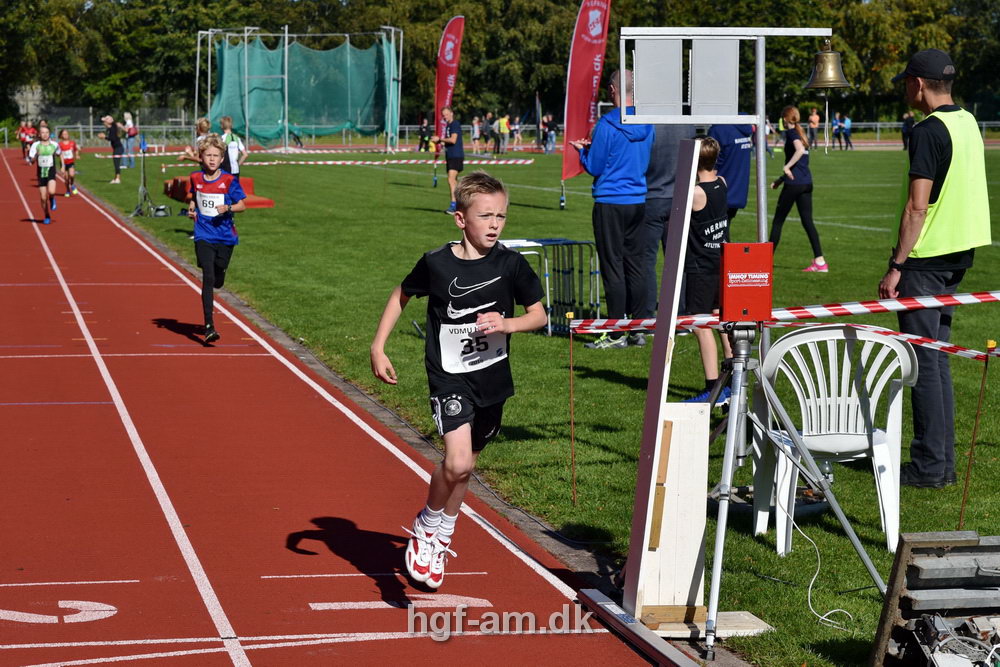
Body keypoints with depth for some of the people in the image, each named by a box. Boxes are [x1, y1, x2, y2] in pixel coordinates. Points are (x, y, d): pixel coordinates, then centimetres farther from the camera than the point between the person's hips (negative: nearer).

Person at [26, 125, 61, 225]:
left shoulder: (54, 145, 0)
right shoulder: (35, 145, -3)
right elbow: (31, 161, -6)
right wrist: (36, 155, -24)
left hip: (51, 172, -1)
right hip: (41, 173, 1)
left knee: (51, 192, -27)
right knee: (43, 198, 2)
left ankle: (52, 199, 10)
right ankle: (47, 217, 21)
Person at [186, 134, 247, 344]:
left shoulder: (229, 180, -5)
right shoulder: (196, 178, 3)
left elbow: (242, 205, -2)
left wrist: (228, 208, -20)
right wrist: (191, 209, 3)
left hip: (225, 236, 0)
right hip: (203, 236, 0)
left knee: (218, 282, 9)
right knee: (208, 278, -13)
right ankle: (209, 326, -14)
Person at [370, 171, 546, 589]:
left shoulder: (511, 264, -6)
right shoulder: (436, 264, -10)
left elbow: (539, 315, 2)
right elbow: (402, 295, 7)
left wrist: (507, 324, -18)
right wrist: (378, 347, 3)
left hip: (492, 378, 3)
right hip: (449, 377, -3)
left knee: (464, 465, 16)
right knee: (457, 463, -21)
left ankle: (439, 538, 38)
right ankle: (427, 525, 6)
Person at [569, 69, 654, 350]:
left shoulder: (607, 125, -14)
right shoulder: (647, 125, 6)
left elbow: (594, 168, -9)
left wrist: (582, 150, 13)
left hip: (610, 203, -6)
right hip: (639, 201, 6)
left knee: (613, 267, -3)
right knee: (635, 266, 12)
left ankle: (616, 334, -3)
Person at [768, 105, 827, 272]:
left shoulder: (791, 133, -7)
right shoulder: (801, 134, 19)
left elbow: (800, 150, -27)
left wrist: (786, 167, -20)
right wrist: (781, 179, 25)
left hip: (794, 183, -8)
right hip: (807, 183, 8)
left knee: (778, 221, 4)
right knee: (807, 221, 5)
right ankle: (820, 261, -4)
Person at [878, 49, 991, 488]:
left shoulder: (929, 131, -16)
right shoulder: (968, 122, 11)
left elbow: (917, 206, -20)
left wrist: (896, 266, -17)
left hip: (927, 255, -9)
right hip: (959, 253, 9)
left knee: (923, 361, -4)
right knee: (937, 358, 14)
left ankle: (931, 465, -2)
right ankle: (942, 459, 17)